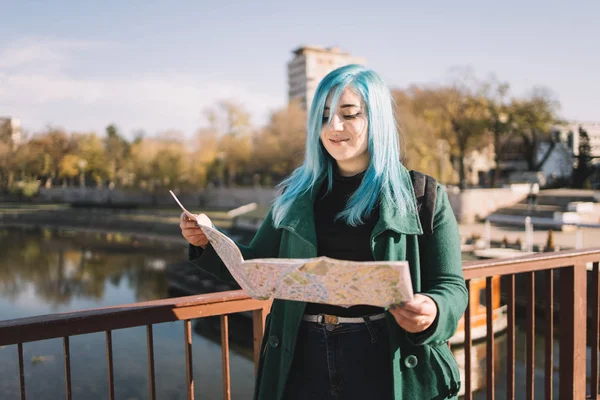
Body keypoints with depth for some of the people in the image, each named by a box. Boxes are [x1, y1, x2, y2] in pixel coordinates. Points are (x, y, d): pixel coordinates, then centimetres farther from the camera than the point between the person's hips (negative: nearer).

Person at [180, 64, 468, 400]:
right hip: (304, 359, 3)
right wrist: (209, 243, -6)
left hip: (386, 363, -2)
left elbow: (451, 287, -4)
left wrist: (432, 312, -26)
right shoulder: (298, 195, 5)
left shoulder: (424, 198, -4)